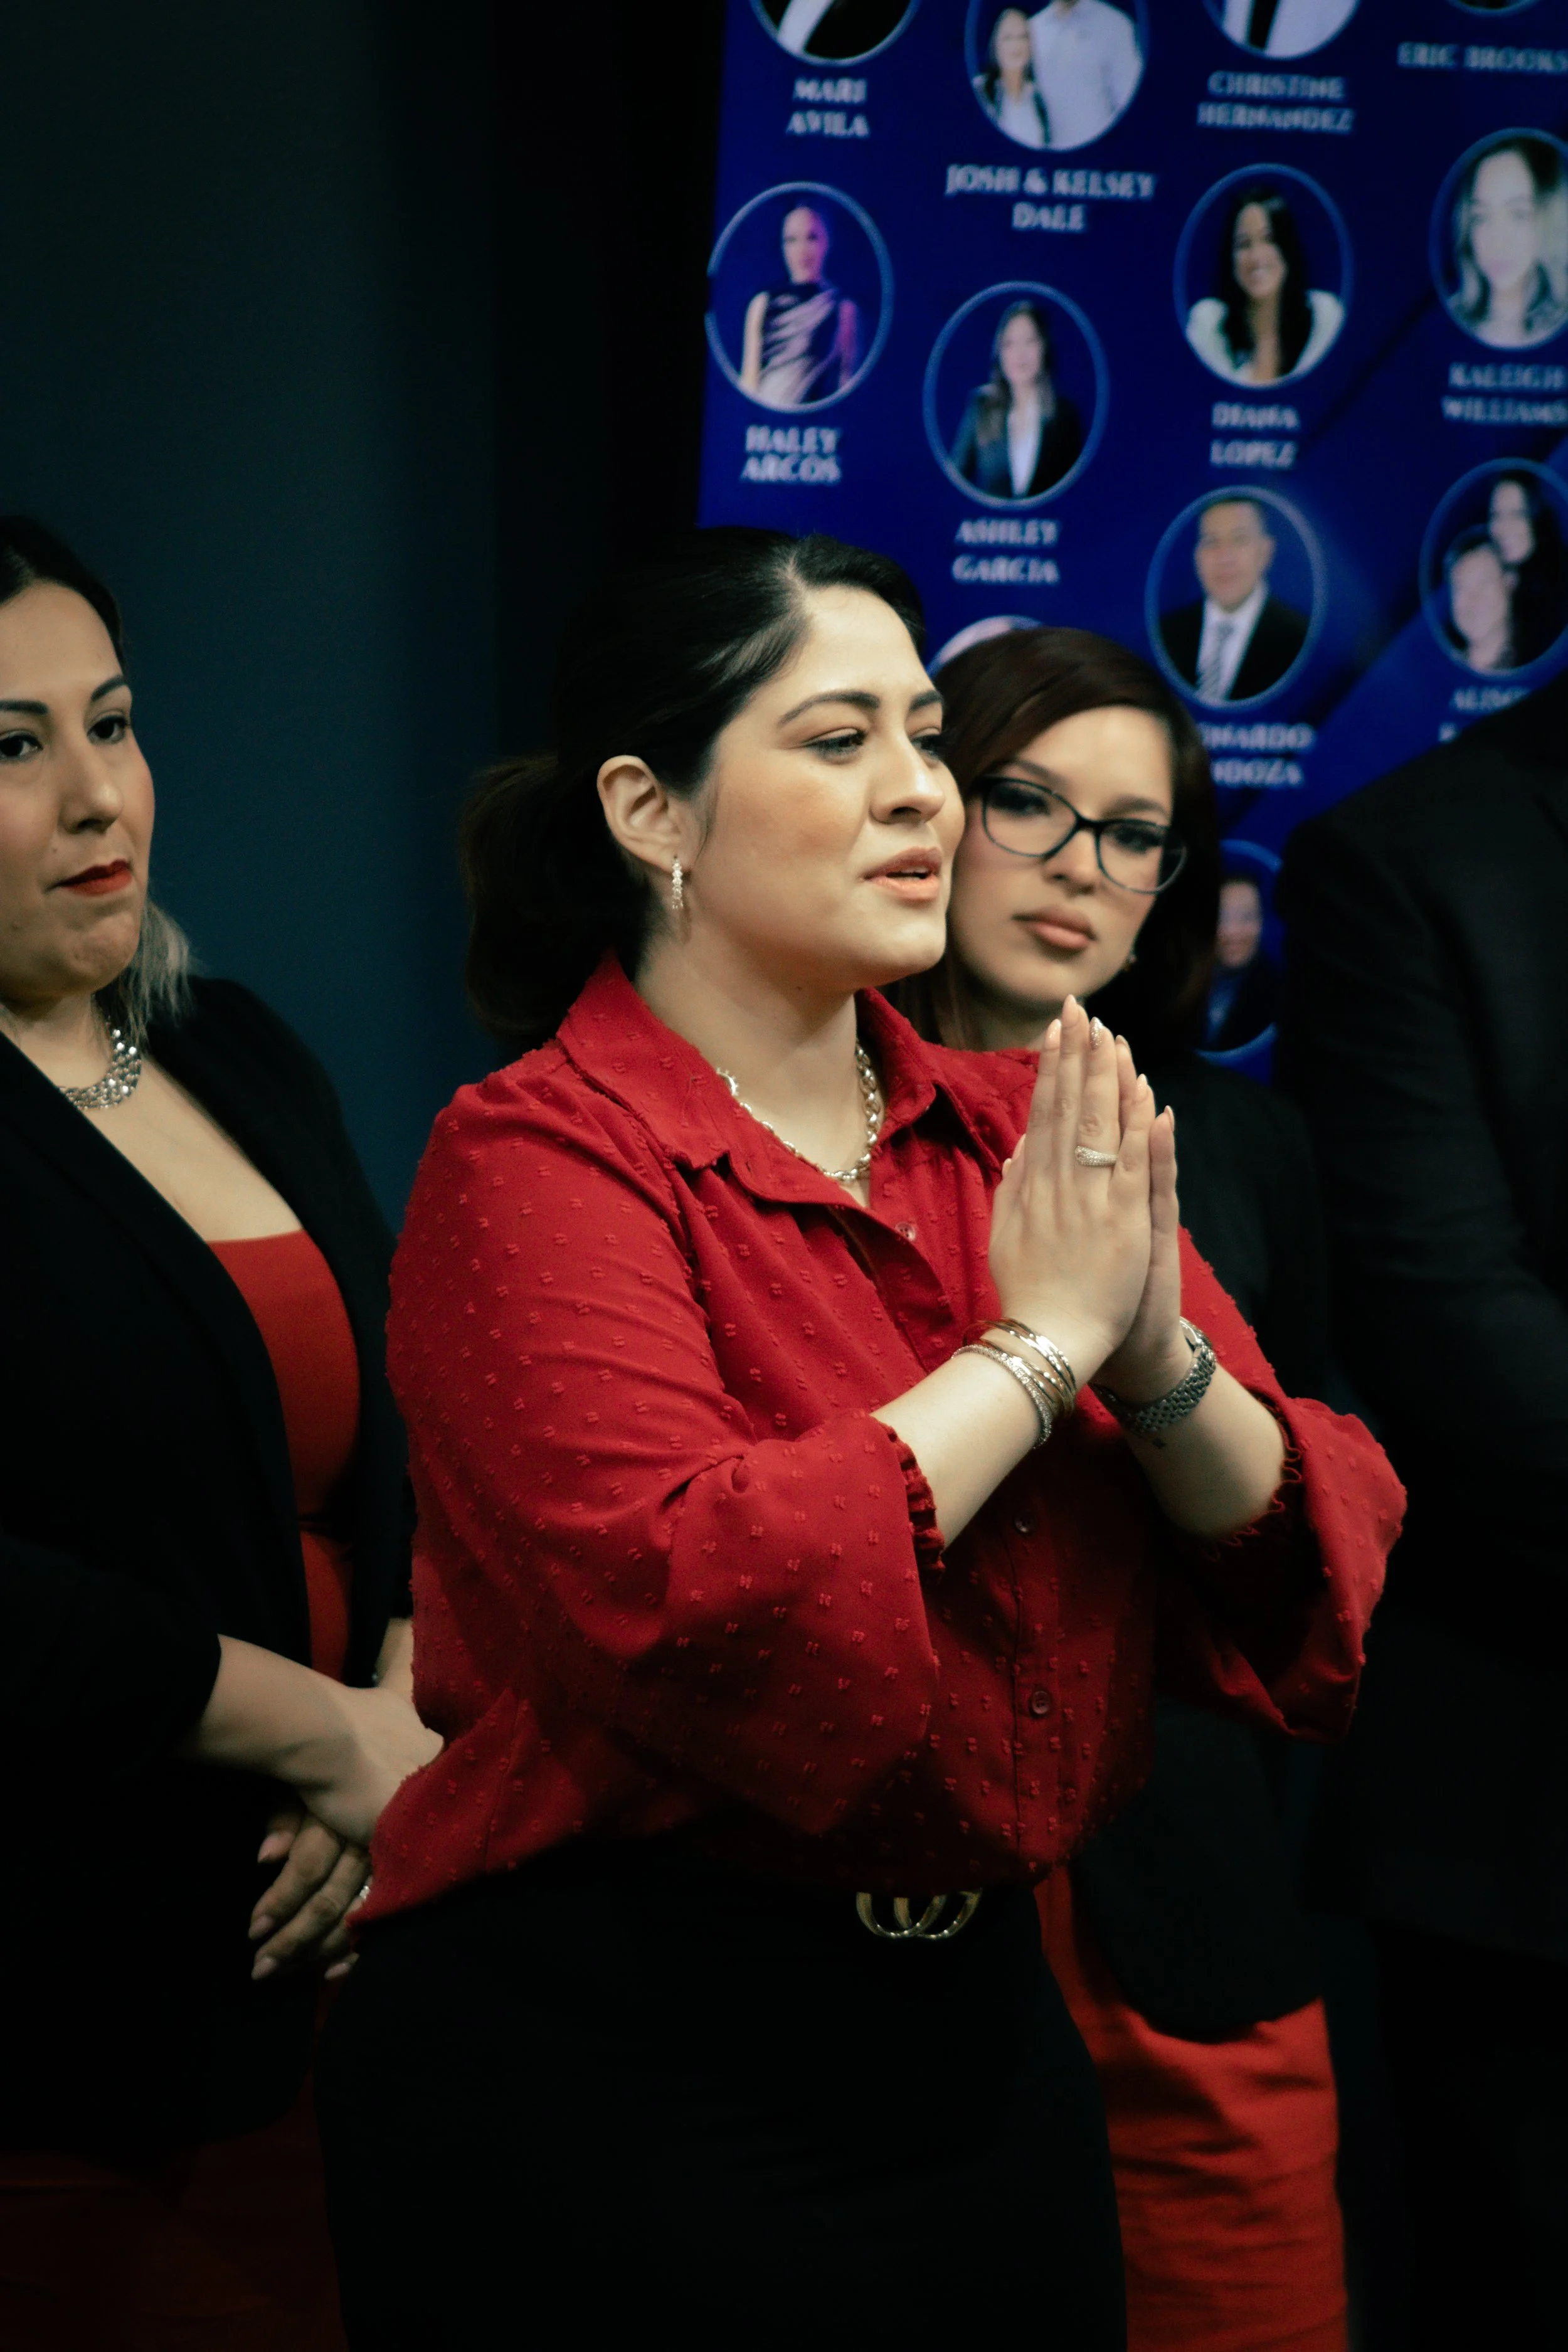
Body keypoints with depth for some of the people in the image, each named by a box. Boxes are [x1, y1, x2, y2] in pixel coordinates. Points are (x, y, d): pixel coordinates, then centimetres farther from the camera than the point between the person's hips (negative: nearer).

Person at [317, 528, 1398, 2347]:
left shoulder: (1029, 1136, 6)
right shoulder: (539, 1159, -12)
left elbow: (1308, 1573, 4)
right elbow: (678, 1607, -27)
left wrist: (1160, 1356, -16)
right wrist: (1038, 1346, -18)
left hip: (982, 2042, 6)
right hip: (614, 2077, -6)